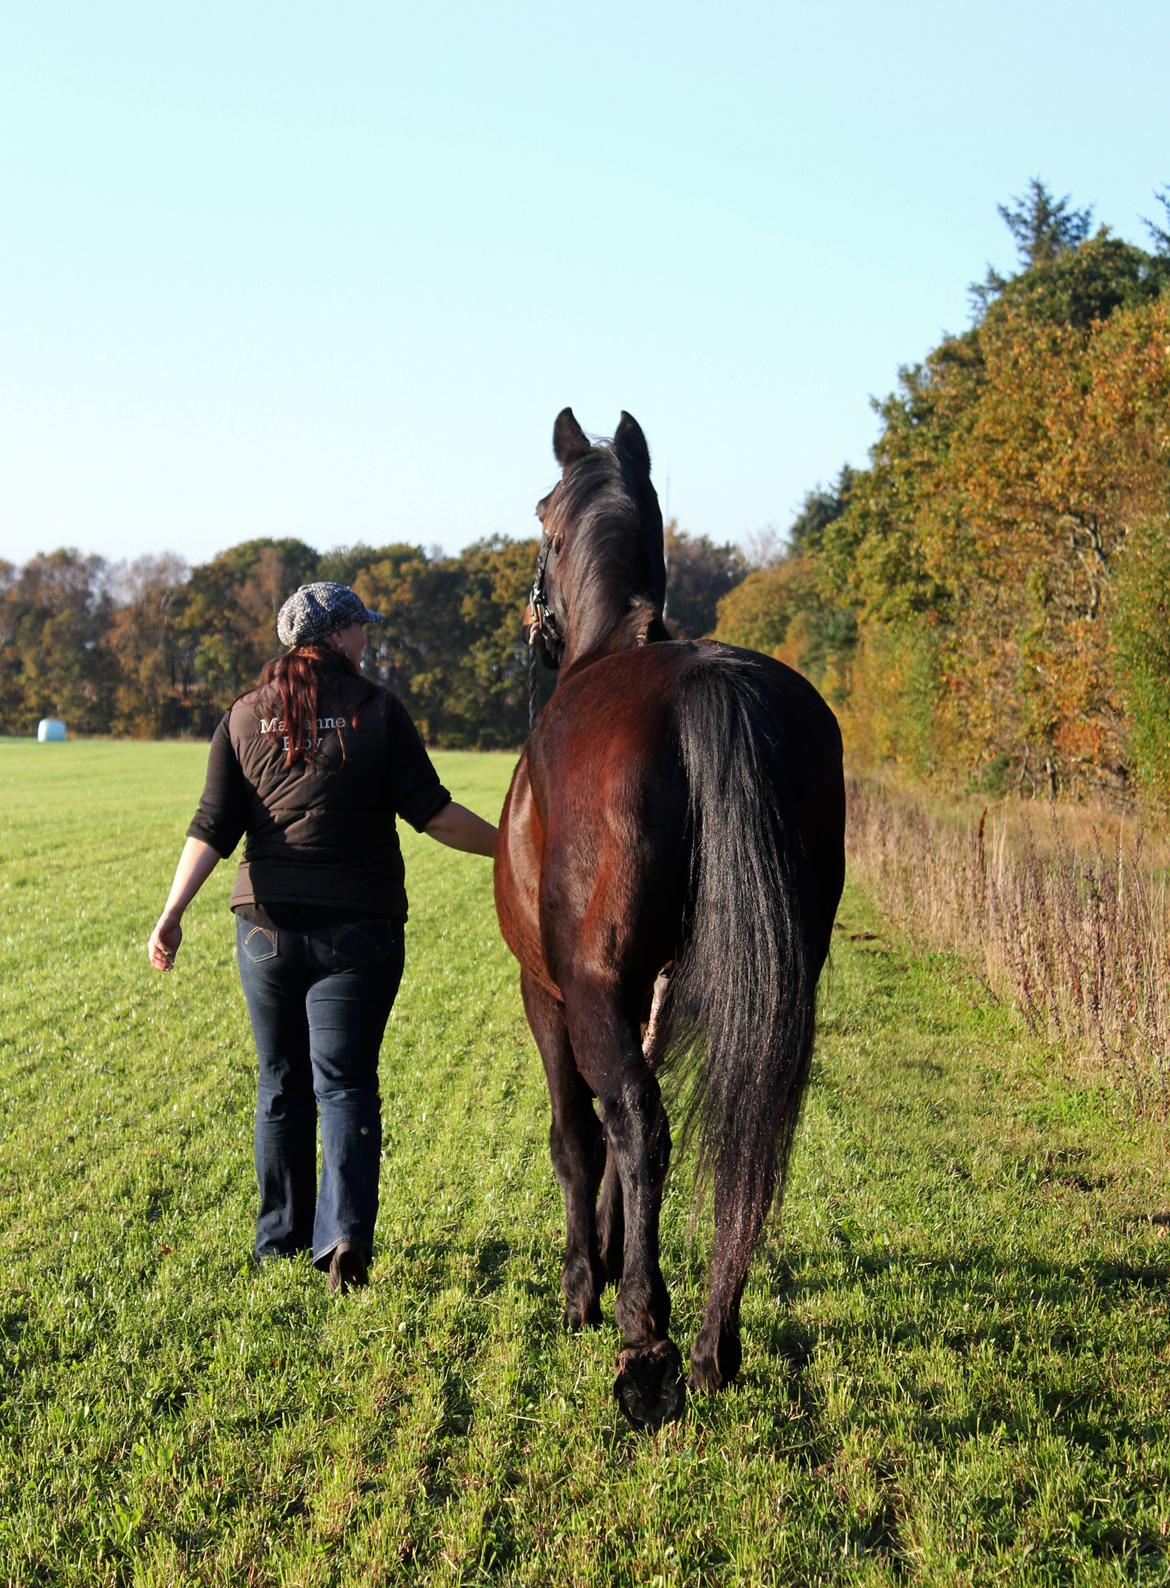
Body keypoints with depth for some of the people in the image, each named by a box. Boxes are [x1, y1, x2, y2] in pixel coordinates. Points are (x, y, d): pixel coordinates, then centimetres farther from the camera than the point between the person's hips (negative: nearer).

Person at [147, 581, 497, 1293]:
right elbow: (432, 812, -6)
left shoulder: (246, 717, 5)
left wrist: (173, 913, -2)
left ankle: (282, 1240, 22)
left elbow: (213, 828, -1)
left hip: (268, 925, 3)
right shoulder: (379, 709, -3)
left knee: (282, 1083, 15)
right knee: (345, 1080, 0)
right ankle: (346, 1234, -15)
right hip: (360, 926, -3)